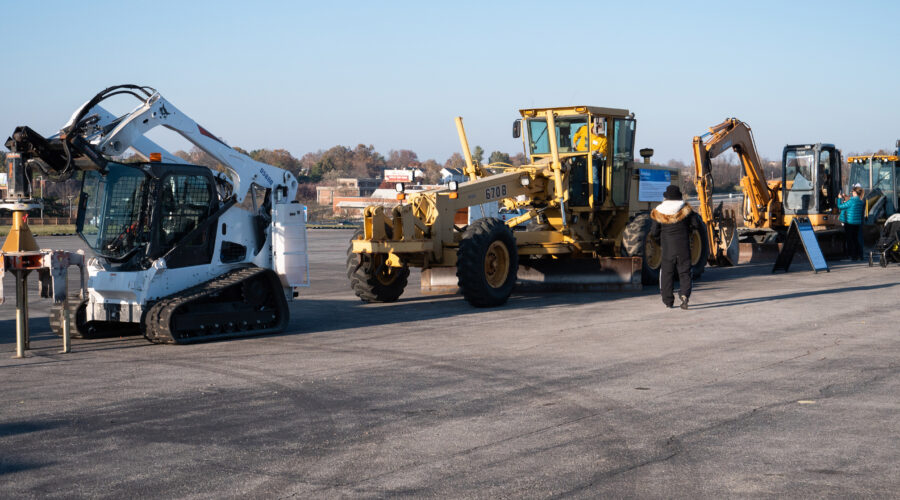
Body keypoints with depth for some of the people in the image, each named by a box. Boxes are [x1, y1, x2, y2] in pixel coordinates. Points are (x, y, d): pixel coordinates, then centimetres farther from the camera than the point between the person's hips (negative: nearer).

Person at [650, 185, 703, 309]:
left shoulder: (659, 213, -4)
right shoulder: (685, 209, -5)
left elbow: (654, 233, -1)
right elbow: (696, 224, -3)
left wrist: (660, 241, 17)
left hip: (667, 248, 0)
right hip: (683, 248, 0)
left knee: (667, 273, 10)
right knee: (684, 272, 6)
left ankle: (668, 300, 10)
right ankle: (684, 294, -17)